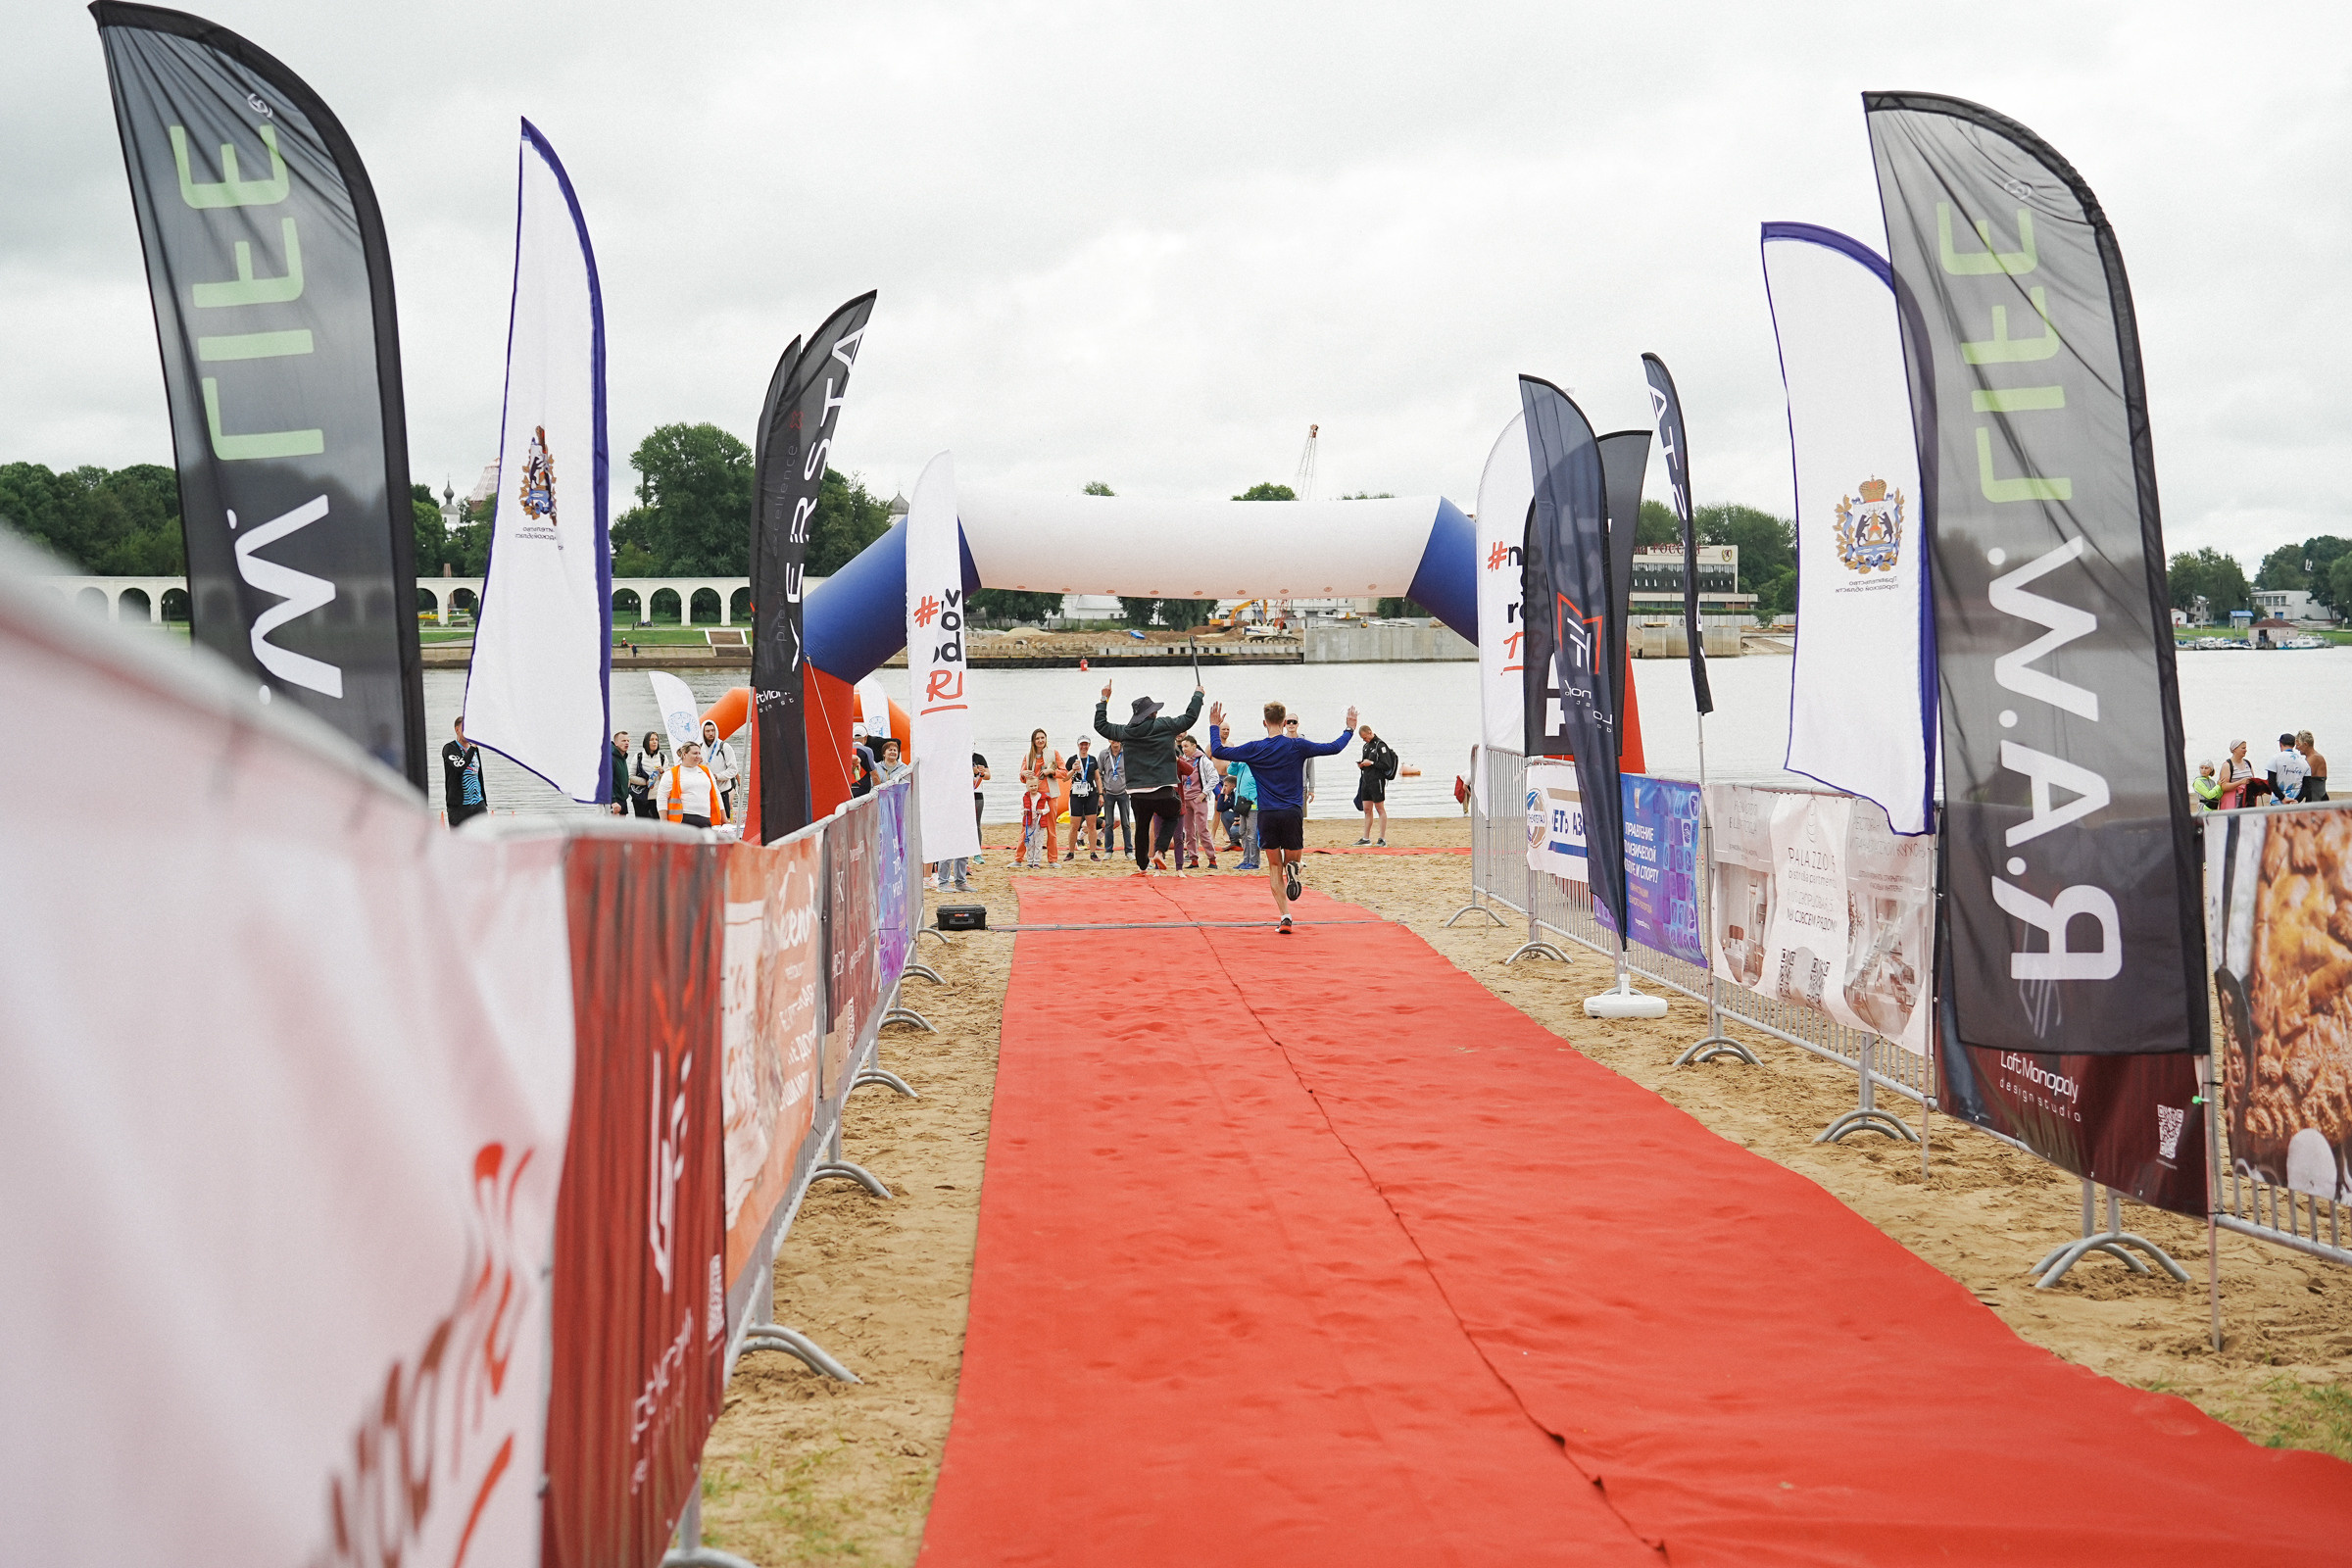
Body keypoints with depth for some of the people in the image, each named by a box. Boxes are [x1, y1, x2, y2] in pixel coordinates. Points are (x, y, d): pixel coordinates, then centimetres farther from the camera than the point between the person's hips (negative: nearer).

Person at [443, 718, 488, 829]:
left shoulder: (474, 749, 17)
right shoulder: (449, 748, -5)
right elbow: (460, 766, -24)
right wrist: (473, 747, -23)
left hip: (478, 803, 6)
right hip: (458, 805, -6)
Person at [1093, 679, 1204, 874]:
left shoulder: (1125, 732, 6)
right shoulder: (1165, 726, -1)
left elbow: (1100, 725, 19)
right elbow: (1189, 717, 10)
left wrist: (1104, 700, 28)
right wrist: (1198, 695, 26)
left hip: (1137, 792, 2)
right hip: (1163, 790, -2)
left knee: (1142, 827, 15)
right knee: (1171, 818, 22)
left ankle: (1142, 867, 22)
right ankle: (1159, 852, 2)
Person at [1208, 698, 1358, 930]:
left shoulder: (1255, 749, -3)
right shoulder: (1297, 746, -2)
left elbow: (1218, 751, 2)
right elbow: (1334, 748, 3)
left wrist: (1214, 726, 16)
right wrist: (1349, 730, 18)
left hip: (1267, 815, 0)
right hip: (1293, 813, 0)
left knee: (1274, 868, 9)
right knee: (1292, 859, 15)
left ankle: (1284, 917, -4)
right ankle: (1292, 868, -25)